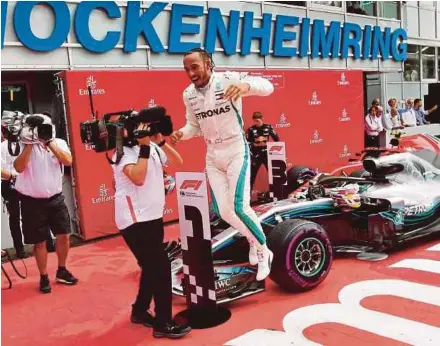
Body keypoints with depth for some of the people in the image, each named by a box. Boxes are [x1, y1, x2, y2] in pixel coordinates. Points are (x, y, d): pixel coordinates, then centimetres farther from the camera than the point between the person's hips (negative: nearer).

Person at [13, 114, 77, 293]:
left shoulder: (59, 142, 0)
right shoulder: (25, 145, -7)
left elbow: (68, 161, -18)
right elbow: (19, 167, -21)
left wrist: (50, 142, -20)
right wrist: (29, 143, -24)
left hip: (56, 198, 3)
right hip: (32, 202, -2)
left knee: (63, 235, 7)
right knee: (39, 241, 6)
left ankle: (62, 271, 28)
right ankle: (44, 277, 22)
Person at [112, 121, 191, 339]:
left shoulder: (153, 147, 8)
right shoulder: (123, 153, -11)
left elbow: (178, 162, 0)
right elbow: (138, 178, -27)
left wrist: (160, 141, -10)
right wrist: (144, 147, -22)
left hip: (153, 216, 8)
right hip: (135, 220, -8)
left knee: (152, 266, 17)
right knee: (161, 267, -9)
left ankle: (140, 311, 35)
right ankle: (163, 324, 3)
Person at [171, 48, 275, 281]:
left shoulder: (228, 80, -17)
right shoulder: (188, 94, 0)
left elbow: (267, 87, -27)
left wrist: (245, 86, -49)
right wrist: (181, 133, -11)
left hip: (236, 151, -5)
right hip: (212, 156, 6)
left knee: (239, 207, -15)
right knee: (223, 211, 7)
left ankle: (263, 251, 11)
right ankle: (253, 240, 35)